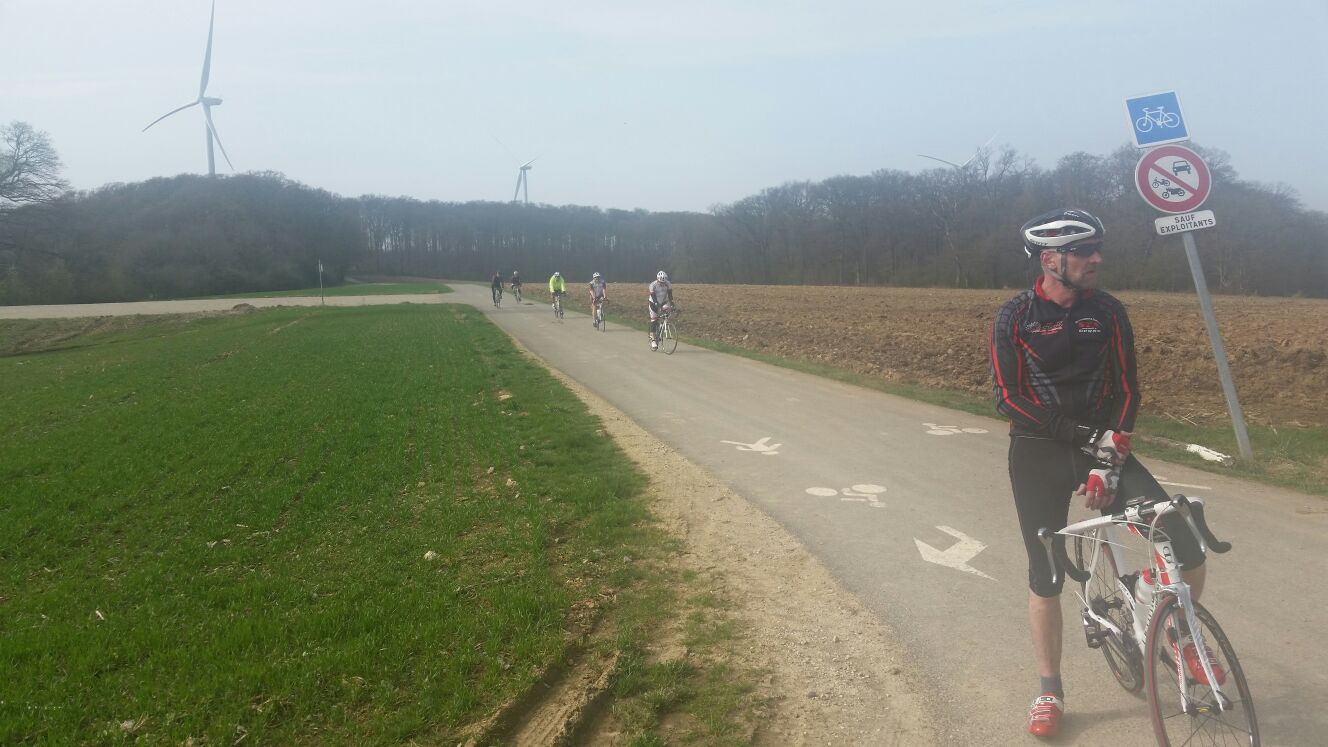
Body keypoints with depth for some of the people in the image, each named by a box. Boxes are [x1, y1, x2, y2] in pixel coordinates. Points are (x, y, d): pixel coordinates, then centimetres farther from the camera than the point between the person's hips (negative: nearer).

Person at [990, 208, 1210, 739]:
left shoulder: (1108, 311, -1)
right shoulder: (1014, 318, -8)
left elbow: (1127, 390, -2)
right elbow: (1008, 398, -13)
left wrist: (1110, 458, -14)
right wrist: (1083, 434, -21)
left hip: (1101, 445, 2)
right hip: (1039, 454, -2)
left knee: (1187, 544, -12)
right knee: (1045, 576, 5)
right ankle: (1050, 690, 22)